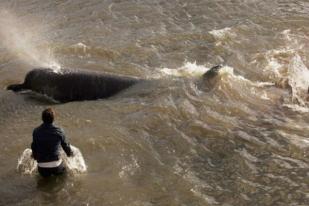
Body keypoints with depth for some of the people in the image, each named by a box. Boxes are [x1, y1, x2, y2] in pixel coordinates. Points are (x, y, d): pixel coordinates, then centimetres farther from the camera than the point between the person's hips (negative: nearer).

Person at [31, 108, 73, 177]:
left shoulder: (36, 131, -4)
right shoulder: (58, 131, -6)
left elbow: (34, 146, 10)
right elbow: (65, 145, 9)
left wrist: (34, 156, 33)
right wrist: (70, 153, 31)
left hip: (42, 167, 2)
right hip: (56, 165, -1)